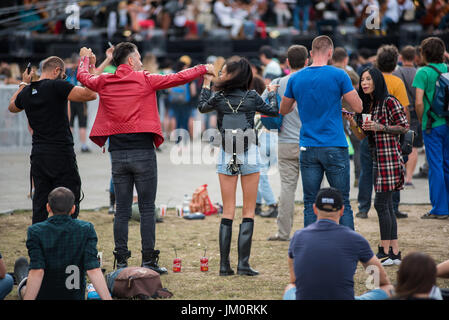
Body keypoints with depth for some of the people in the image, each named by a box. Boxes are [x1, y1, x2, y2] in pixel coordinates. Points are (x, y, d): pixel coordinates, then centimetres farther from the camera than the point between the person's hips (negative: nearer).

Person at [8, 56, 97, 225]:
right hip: (61, 154, -6)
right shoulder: (57, 86, -12)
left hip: (38, 155, 6)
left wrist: (23, 84, 39)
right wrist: (90, 70, -5)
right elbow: (91, 94, -18)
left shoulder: (26, 92, 8)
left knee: (40, 205, 11)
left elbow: (12, 107, 31)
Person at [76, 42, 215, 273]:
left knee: (122, 210, 7)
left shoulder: (105, 82, 6)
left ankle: (121, 262, 7)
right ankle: (148, 261, -2)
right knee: (147, 209, 0)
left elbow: (83, 76, 26)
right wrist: (203, 69, 14)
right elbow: (178, 78, 0)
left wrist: (84, 58, 46)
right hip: (143, 152, -4)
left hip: (118, 153, 4)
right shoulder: (145, 80, -4)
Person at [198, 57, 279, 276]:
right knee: (248, 211, 3)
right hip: (249, 155, -1)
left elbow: (202, 107, 20)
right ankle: (243, 264, -5)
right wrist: (272, 93, 29)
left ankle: (224, 264, 1)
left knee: (227, 211, 6)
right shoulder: (252, 97, -4)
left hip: (226, 156, 1)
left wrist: (206, 84, 31)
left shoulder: (219, 97, -2)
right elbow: (274, 111, 12)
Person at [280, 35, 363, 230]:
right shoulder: (338, 76, -6)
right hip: (335, 148, -3)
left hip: (308, 148, 3)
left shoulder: (295, 79, 4)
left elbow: (283, 110, 16)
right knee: (343, 203, 3)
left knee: (310, 204, 6)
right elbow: (358, 107, -3)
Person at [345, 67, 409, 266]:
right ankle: (395, 253, 12)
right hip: (377, 159, 9)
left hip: (389, 157, -9)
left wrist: (379, 127, -18)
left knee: (381, 204, -10)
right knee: (386, 206, 9)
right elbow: (361, 135, 16)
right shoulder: (367, 105, 15)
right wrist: (352, 122, -1)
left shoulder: (389, 102, -9)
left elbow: (404, 127, -10)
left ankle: (385, 252, -6)